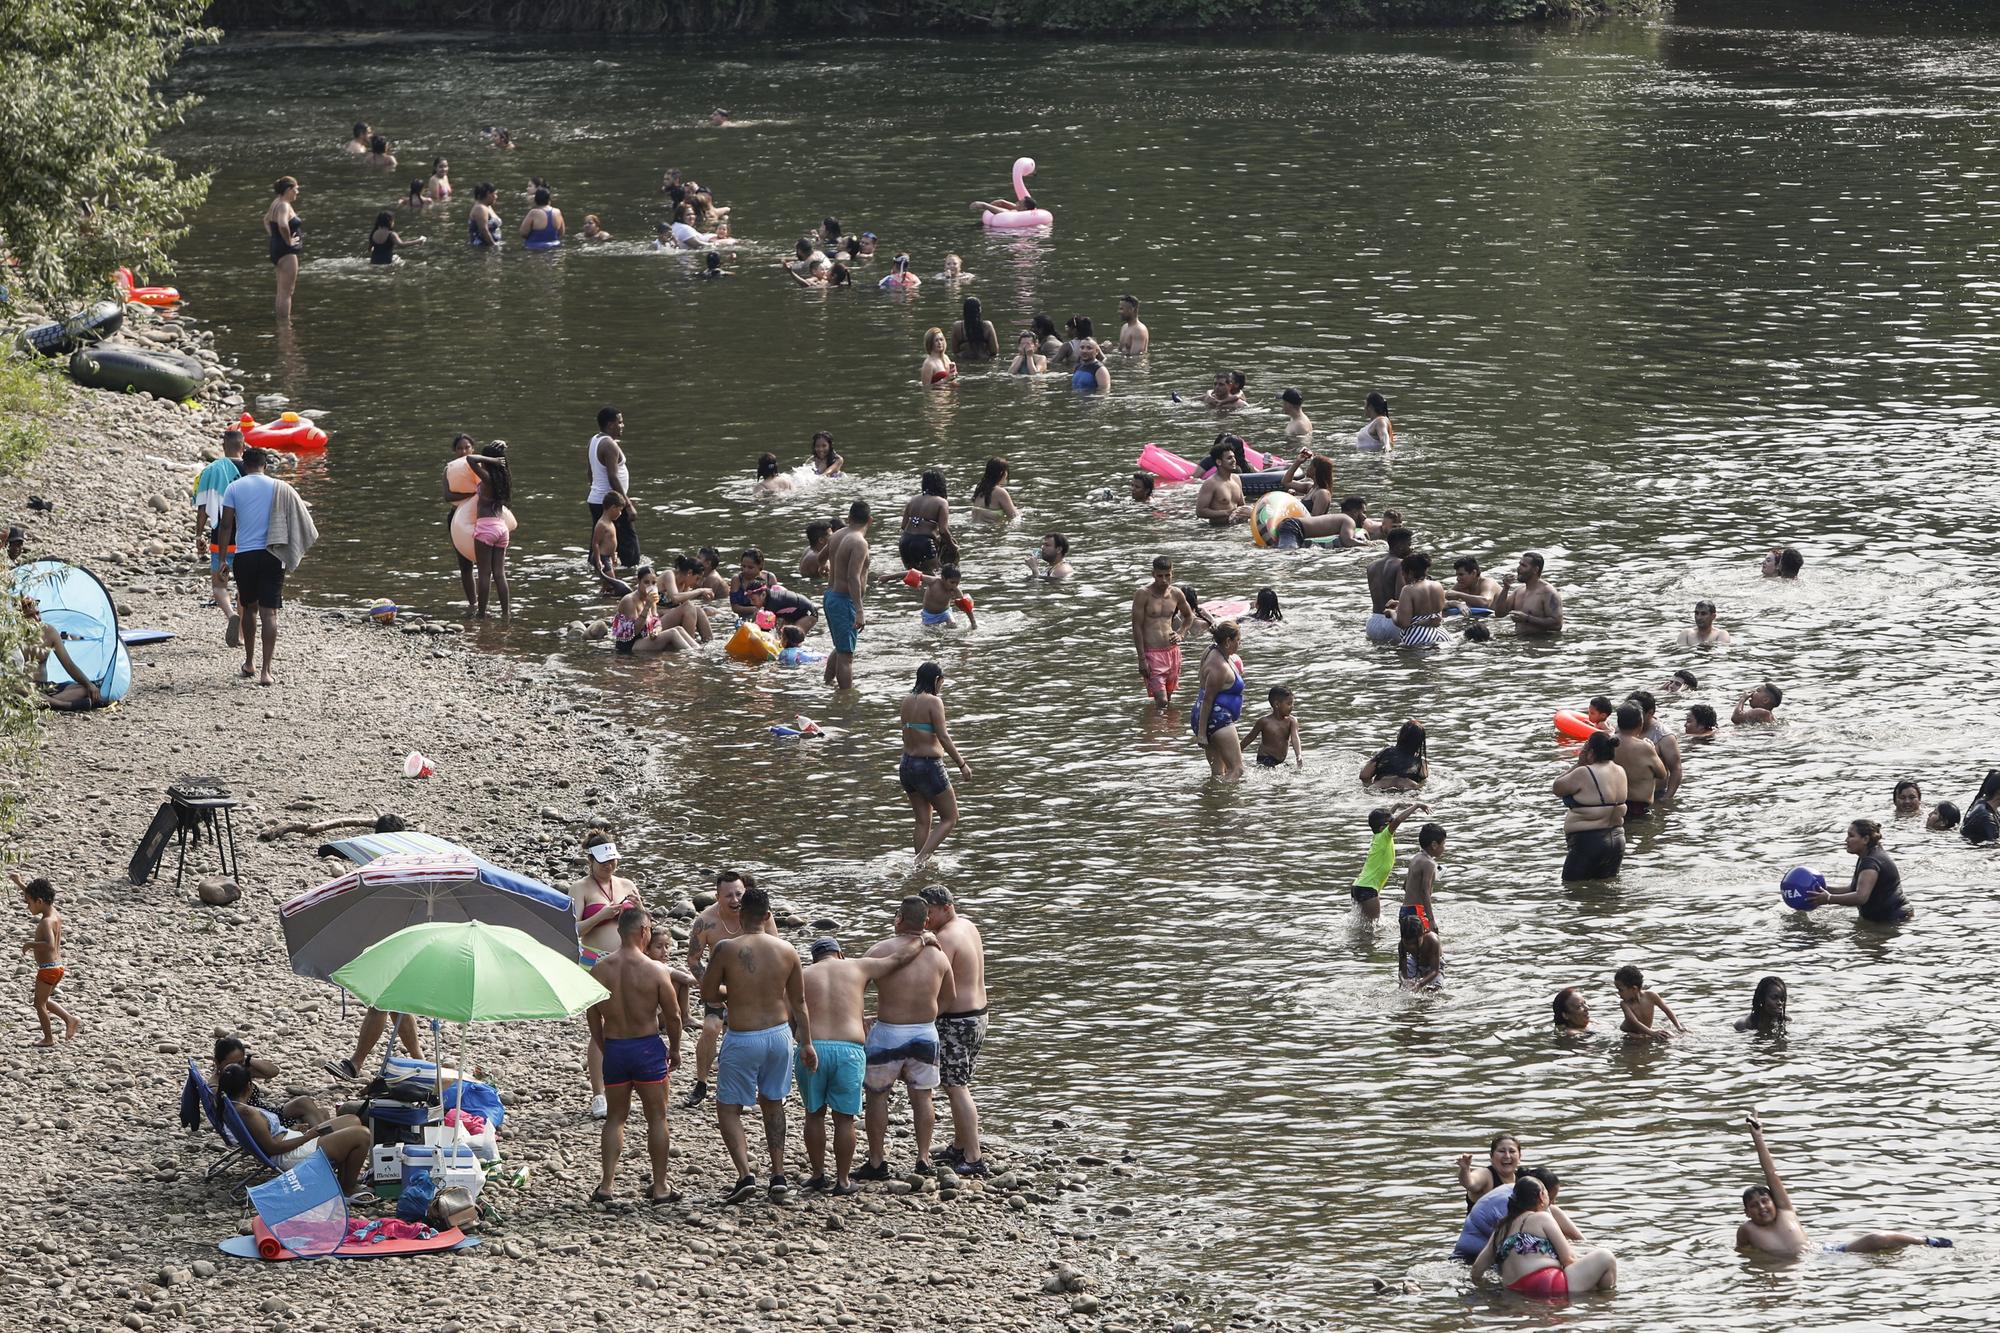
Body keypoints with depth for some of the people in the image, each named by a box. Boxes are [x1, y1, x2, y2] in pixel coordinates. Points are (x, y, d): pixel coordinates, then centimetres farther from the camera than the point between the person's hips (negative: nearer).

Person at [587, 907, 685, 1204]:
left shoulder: (600, 970, -3)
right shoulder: (656, 971, -13)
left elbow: (593, 1017, 5)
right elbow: (673, 1016, -6)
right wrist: (675, 1049, 10)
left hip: (614, 1048, 3)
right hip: (648, 1046, -3)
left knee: (615, 1116, 15)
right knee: (657, 1117, 9)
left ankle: (605, 1185, 9)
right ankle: (660, 1188, 12)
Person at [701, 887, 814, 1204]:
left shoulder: (727, 949, -14)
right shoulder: (787, 951, -2)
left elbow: (707, 995, -5)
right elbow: (799, 1002, 6)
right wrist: (806, 1043, 16)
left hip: (742, 1039, -4)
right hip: (779, 1035, 4)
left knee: (728, 1109, 8)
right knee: (773, 1104, 22)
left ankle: (744, 1175, -8)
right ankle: (778, 1176, 20)